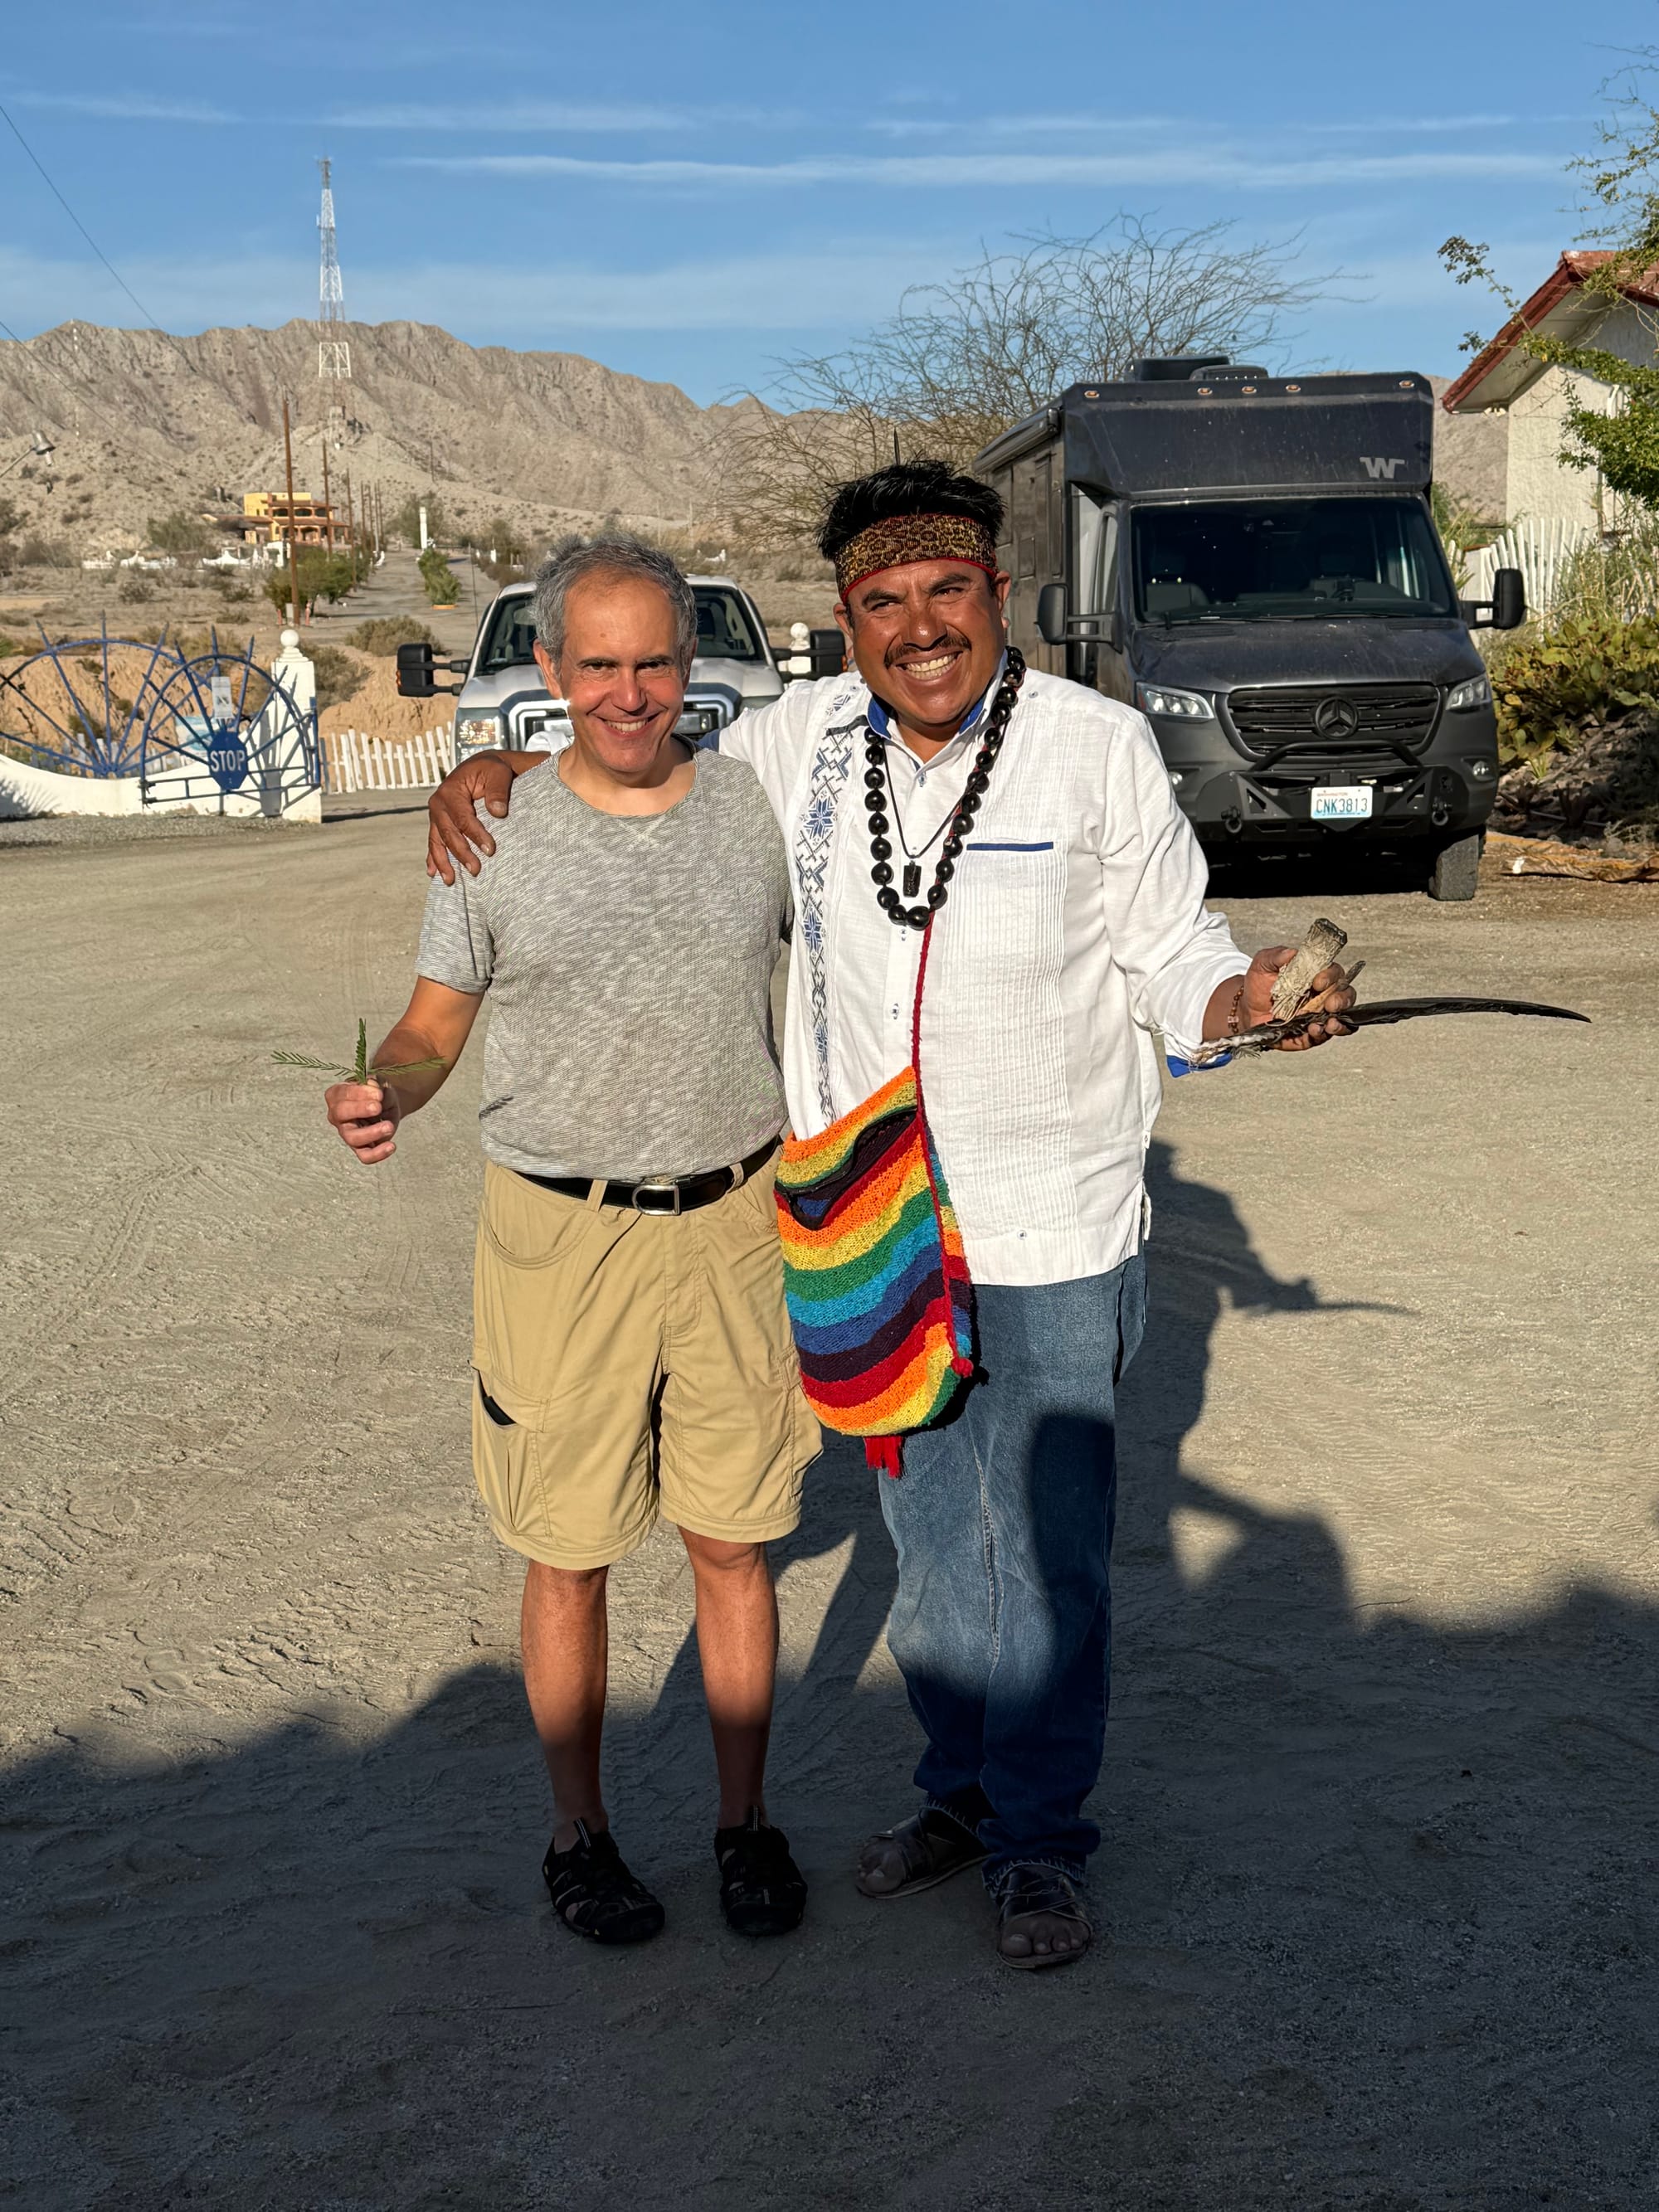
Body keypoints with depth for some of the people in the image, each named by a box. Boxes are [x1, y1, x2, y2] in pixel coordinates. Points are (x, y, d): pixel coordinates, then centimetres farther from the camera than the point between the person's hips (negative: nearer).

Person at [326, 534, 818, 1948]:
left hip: (734, 1224, 2)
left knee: (735, 1545, 10)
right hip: (562, 1239, -1)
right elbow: (434, 1028, 1)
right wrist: (384, 1093, -21)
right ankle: (580, 1834, 27)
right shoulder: (493, 836, -4)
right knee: (570, 1555, 8)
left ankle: (748, 1824, 28)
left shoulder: (758, 809, 2)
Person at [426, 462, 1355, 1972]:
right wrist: (493, 770, 0)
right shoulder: (801, 744, 0)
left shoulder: (1099, 746, -9)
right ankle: (960, 1790, 38)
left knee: (1049, 1547, 6)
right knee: (928, 1534, 17)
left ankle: (1041, 1836, 26)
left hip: (1052, 1236, -3)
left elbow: (1168, 954, -4)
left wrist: (1253, 995, -25)